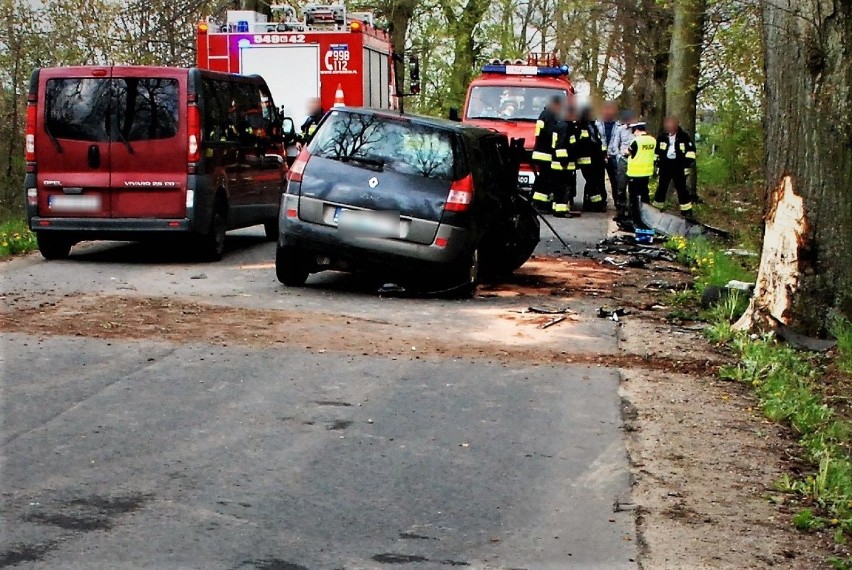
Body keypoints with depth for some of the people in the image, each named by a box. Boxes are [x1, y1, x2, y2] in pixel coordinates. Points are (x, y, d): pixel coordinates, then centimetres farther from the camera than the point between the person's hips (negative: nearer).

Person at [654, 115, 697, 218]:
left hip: (679, 167, -3)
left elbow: (690, 152, -2)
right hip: (665, 166, 3)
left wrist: (688, 166, -6)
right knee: (661, 188, 8)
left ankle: (686, 211, 4)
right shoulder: (662, 137, 1)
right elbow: (657, 153, 12)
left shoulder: (684, 137, -7)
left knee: (682, 189, -1)